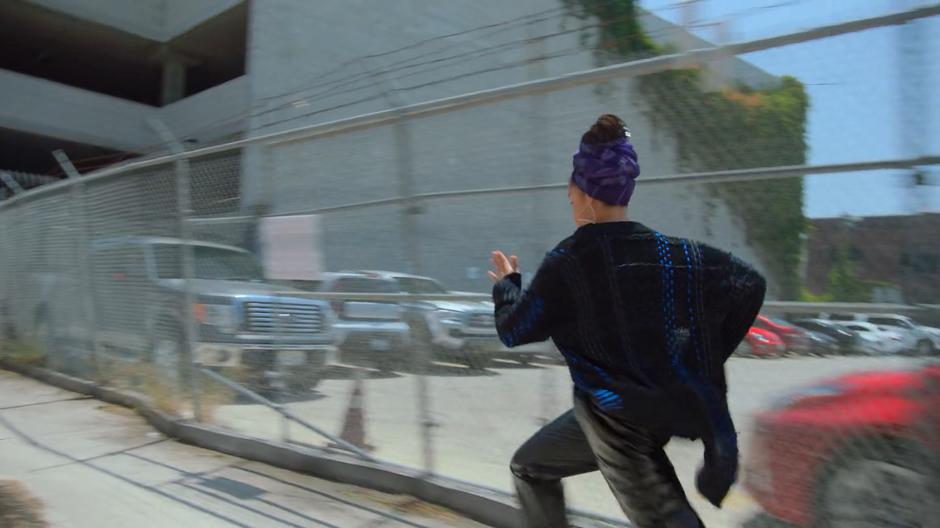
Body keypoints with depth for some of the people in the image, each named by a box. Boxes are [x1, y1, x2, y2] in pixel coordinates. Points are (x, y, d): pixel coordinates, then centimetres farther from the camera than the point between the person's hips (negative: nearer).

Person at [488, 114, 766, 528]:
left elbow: (513, 331, -4)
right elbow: (750, 285, 2)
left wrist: (506, 285, 16)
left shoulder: (565, 264, -15)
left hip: (618, 421, -6)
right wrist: (708, 358, 11)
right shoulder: (676, 253, -3)